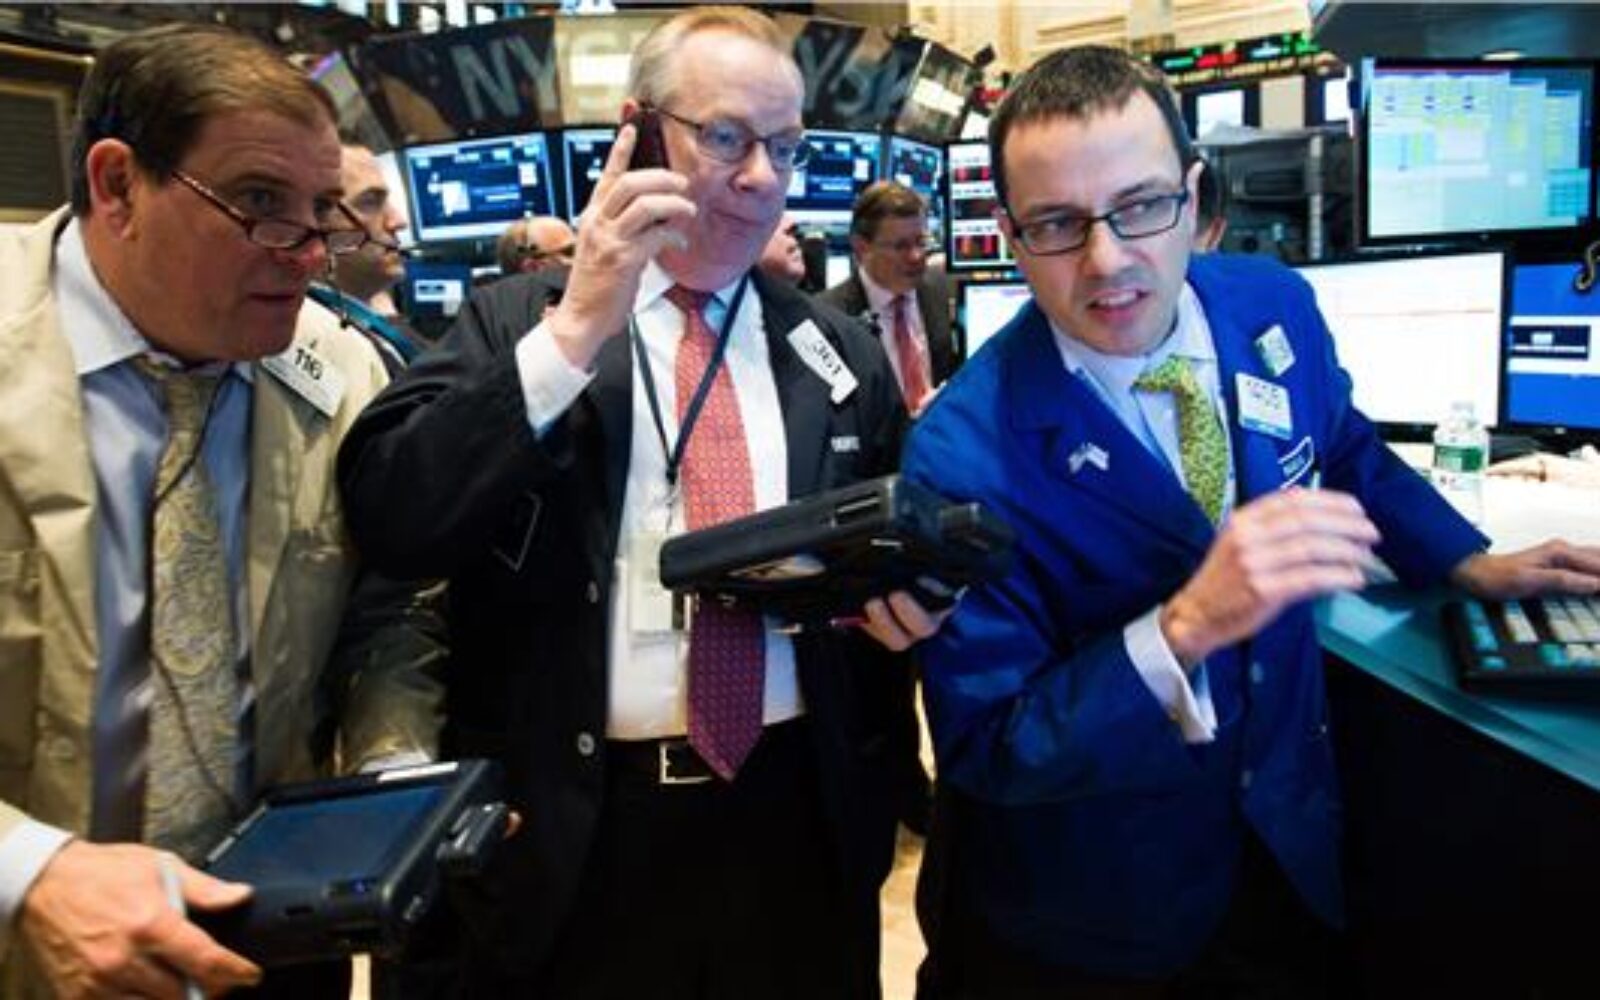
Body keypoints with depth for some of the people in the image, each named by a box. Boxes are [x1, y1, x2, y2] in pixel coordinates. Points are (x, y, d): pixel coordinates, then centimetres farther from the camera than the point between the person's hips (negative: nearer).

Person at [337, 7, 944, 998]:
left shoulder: (844, 354, 6)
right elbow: (387, 523, -15)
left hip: (801, 824, 3)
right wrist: (574, 332, -21)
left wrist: (901, 605, -8)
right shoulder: (515, 321, -1)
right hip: (574, 831, -2)